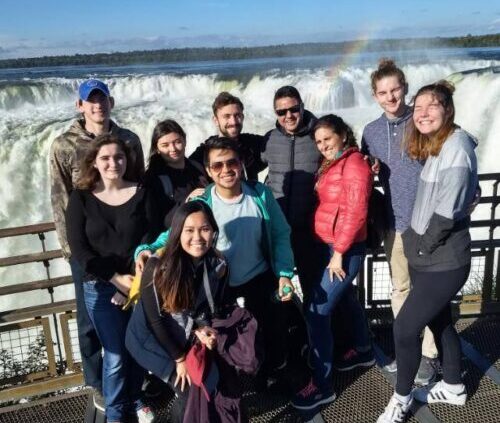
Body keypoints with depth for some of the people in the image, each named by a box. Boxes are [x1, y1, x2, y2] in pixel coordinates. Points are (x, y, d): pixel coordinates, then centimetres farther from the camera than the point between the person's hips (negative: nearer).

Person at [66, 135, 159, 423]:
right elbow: (78, 248, -5)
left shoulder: (142, 194, -1)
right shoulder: (81, 198, -1)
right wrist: (116, 279, -13)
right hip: (100, 287, -1)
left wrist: (135, 281, -13)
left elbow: (153, 238, -3)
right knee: (115, 354, 2)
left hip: (140, 284, 1)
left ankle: (135, 399, 37)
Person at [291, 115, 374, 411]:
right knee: (345, 299, 24)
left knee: (317, 312, -10)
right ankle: (364, 351, 46)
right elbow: (328, 206, 10)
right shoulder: (331, 165, 13)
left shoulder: (354, 164, -14)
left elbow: (355, 212, -21)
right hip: (330, 245, 10)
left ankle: (322, 385, 0)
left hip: (347, 249, -10)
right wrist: (333, 249, 1)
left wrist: (339, 252, -20)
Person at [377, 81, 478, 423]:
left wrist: (423, 246, -13)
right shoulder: (435, 146, 11)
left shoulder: (456, 144, -19)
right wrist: (417, 244, 4)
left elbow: (448, 209, -23)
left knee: (405, 328, -2)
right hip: (426, 256, 9)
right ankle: (453, 387, 40)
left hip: (443, 261, -9)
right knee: (439, 321, 21)